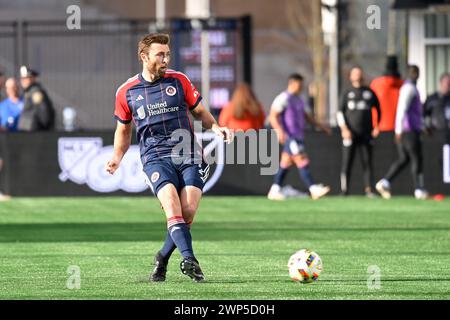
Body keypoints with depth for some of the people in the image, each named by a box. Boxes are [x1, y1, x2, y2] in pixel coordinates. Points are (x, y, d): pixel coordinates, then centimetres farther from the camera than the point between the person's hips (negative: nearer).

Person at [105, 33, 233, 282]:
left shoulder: (179, 81, 9)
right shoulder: (126, 92, 8)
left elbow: (199, 112, 18)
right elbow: (124, 130, 20)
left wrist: (216, 127, -3)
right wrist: (117, 158, 4)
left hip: (187, 153, 1)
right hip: (155, 157, -1)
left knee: (188, 211, -12)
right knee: (172, 206, -24)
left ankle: (162, 258, 10)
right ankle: (189, 259, -36)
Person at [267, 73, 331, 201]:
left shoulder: (298, 99, 18)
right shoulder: (283, 98, -10)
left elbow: (306, 115, 29)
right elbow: (273, 116, -14)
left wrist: (320, 126, 26)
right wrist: (279, 130, -28)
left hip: (298, 136, 9)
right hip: (290, 136, -9)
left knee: (286, 163, 10)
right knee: (302, 161, -13)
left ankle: (275, 190, 14)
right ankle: (313, 189, -18)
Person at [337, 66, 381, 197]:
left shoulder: (369, 92, 12)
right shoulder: (348, 93, 8)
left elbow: (378, 109, 21)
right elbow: (340, 112, 4)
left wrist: (377, 126, 8)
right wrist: (344, 129, -9)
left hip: (366, 134, 1)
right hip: (350, 134, -1)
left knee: (367, 162, -4)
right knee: (347, 163, -3)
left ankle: (368, 189, -5)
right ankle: (344, 191, -1)